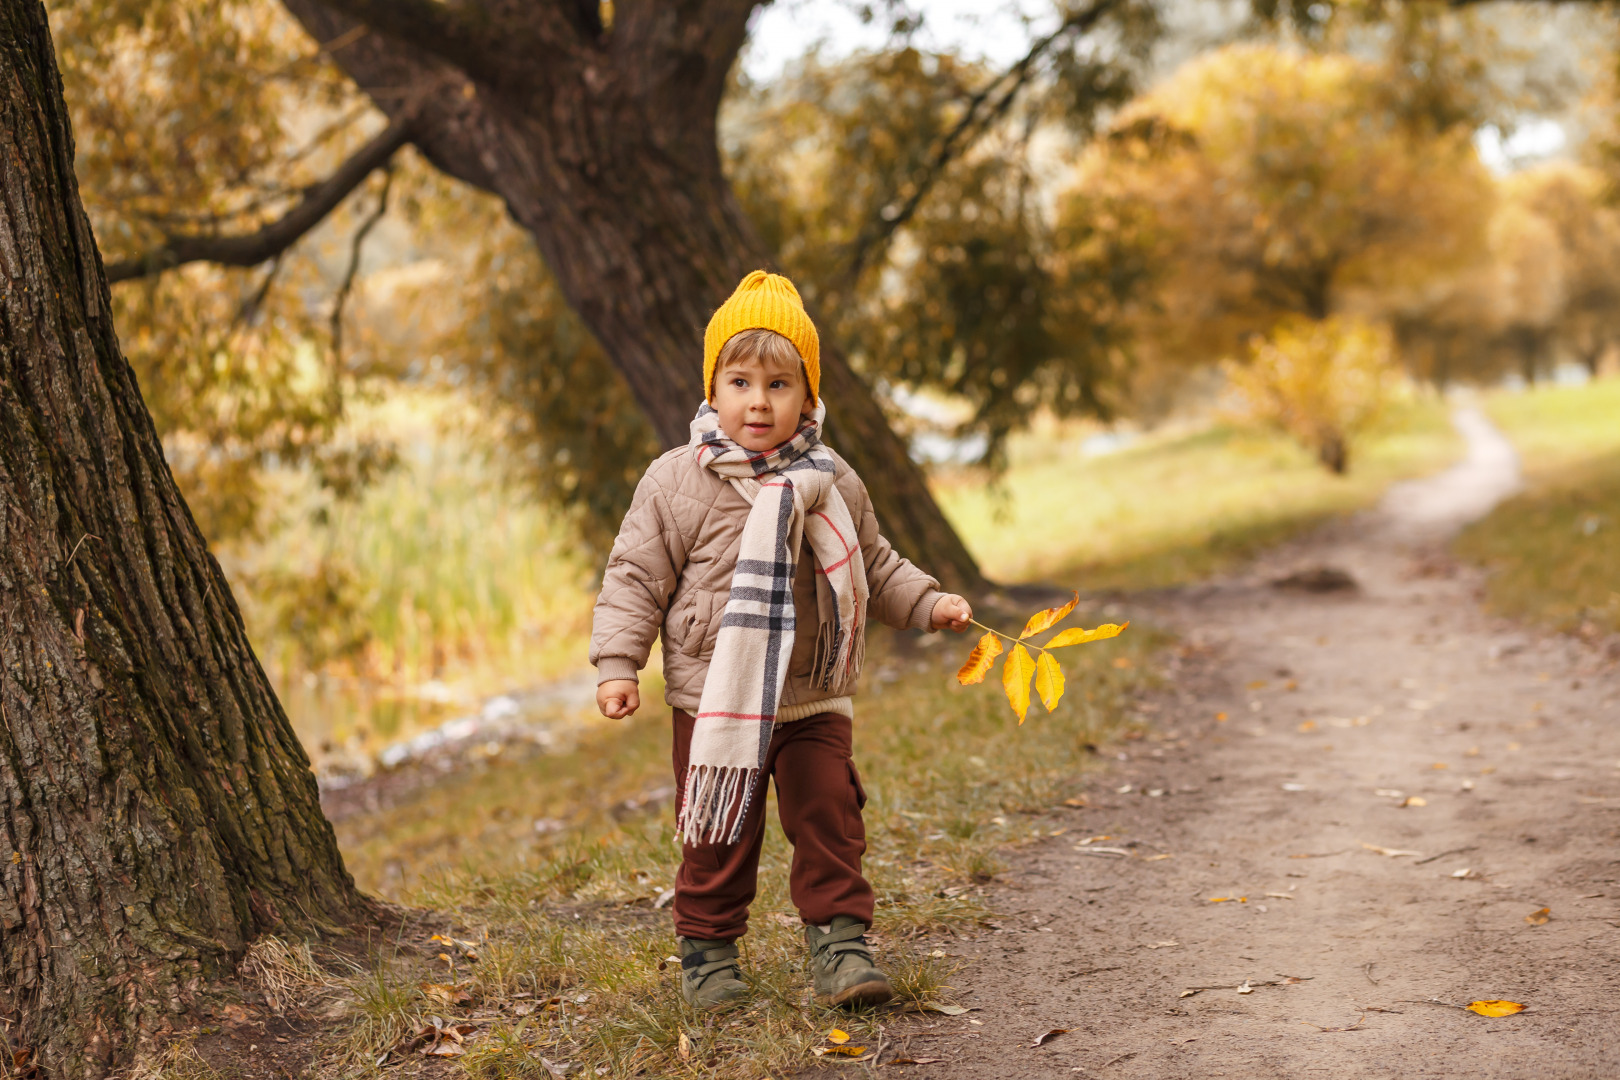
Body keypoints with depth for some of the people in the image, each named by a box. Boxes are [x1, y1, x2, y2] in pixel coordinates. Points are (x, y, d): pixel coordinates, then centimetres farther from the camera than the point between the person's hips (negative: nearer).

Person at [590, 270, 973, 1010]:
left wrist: (929, 604, 8)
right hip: (715, 701, -2)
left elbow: (875, 566, 18)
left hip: (814, 701, 2)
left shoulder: (832, 482, 4)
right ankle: (708, 949, 19)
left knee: (829, 818, 1)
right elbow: (637, 576, -3)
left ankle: (839, 939, 12)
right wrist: (617, 663, -10)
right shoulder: (676, 482, -6)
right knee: (717, 836, 4)